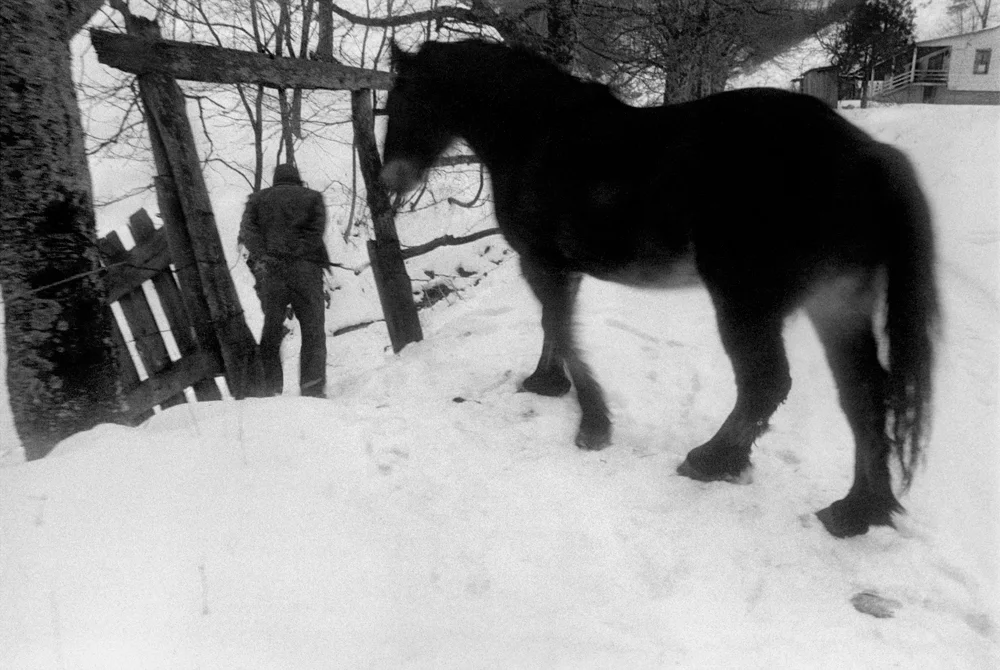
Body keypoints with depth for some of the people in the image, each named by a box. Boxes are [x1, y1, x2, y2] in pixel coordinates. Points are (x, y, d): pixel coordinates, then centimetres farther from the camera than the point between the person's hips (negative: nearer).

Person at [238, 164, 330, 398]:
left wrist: (261, 256, -7)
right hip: (305, 268, -2)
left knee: (271, 330, 9)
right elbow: (316, 230, -2)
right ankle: (312, 389, -6)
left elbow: (247, 229, 3)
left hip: (270, 270, 2)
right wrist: (296, 253, -7)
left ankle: (269, 388, 4)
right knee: (313, 330, 2)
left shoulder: (257, 199, 19)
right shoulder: (312, 197, 14)